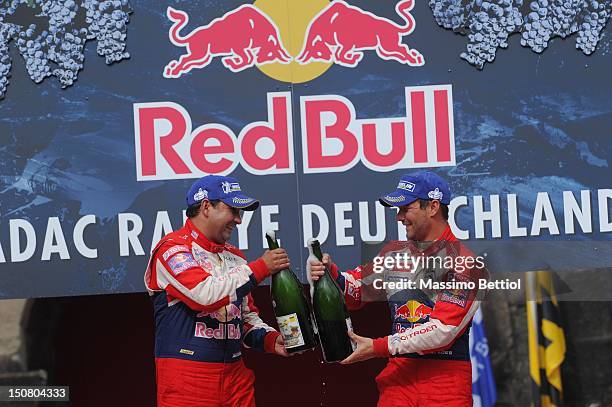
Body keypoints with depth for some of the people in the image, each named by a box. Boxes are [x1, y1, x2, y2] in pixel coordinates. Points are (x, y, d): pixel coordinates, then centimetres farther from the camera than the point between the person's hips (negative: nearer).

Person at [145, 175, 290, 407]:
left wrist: (270, 340, 2)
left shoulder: (234, 256, 17)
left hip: (235, 374, 7)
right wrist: (260, 267, -14)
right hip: (186, 376, -7)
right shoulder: (173, 248, -7)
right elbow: (206, 294, -21)